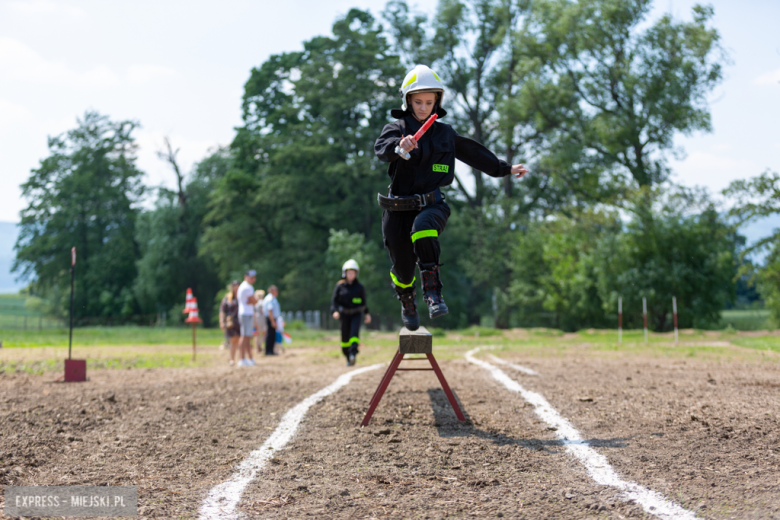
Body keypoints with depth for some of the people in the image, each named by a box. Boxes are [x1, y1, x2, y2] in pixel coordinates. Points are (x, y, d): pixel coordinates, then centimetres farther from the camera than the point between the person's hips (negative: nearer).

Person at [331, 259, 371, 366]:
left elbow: (363, 301, 15)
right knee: (345, 337, 4)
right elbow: (334, 300, -2)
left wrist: (367, 313, 15)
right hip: (344, 314, 0)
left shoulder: (359, 287, 4)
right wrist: (335, 311, -18)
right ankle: (348, 359, 17)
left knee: (354, 333, -21)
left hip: (356, 314, 0)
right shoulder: (339, 286, 0)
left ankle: (353, 354, -33)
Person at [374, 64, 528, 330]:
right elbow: (381, 148, -23)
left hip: (431, 204, 0)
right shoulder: (397, 128, 0)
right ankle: (407, 303, 41)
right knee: (402, 266, 7)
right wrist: (399, 147, -46)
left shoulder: (445, 133, 11)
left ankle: (433, 292, -31)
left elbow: (474, 153, 25)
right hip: (398, 206, 0)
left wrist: (505, 169, 31)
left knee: (423, 229, -36)